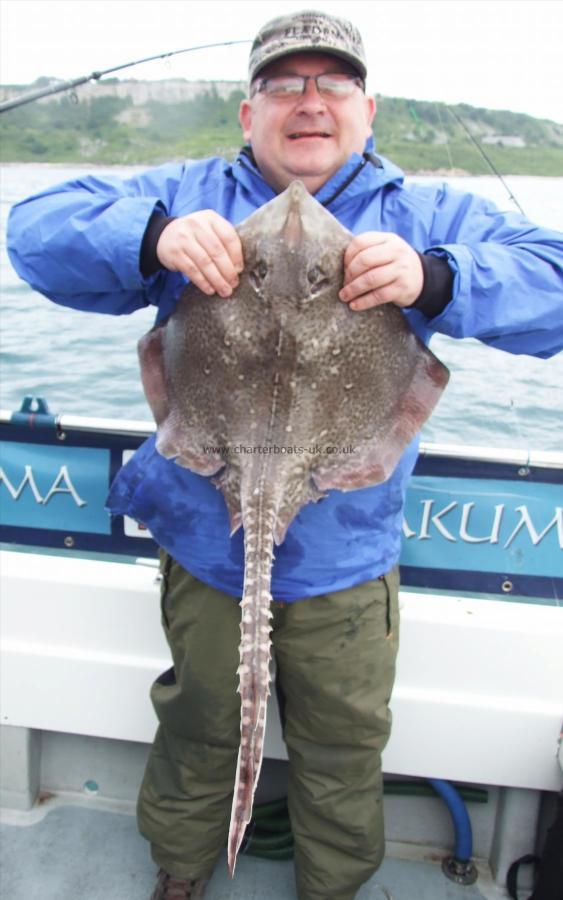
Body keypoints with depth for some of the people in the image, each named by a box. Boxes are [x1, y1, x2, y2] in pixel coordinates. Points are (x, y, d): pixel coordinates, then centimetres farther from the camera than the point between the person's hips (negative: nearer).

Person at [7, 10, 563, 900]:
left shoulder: (425, 216, -1)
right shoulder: (188, 193, 1)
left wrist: (433, 278, -31)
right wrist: (155, 235, -27)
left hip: (347, 557, 0)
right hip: (203, 540, 1)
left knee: (344, 750, 19)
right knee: (197, 730, 23)